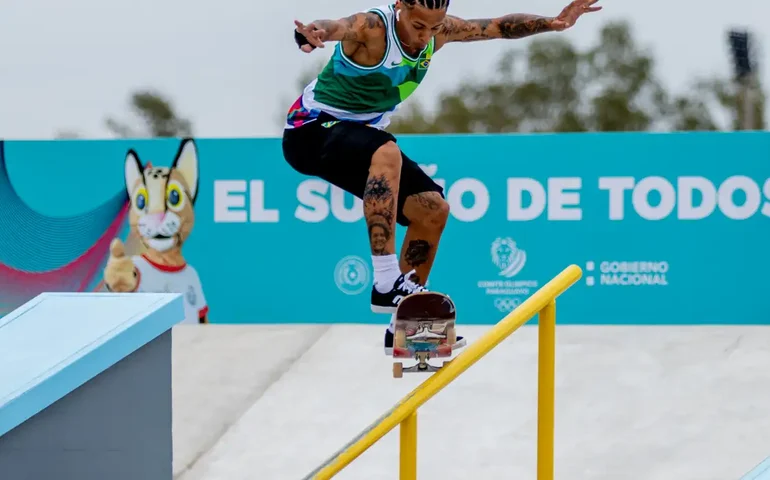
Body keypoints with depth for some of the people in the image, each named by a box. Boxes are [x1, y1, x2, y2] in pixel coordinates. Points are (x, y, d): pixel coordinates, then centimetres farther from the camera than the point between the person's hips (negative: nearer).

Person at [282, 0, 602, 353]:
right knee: (386, 151, -37)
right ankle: (386, 283, -39)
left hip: (361, 135, 8)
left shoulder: (439, 31, -5)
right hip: (312, 130, -8)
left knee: (432, 208, 2)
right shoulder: (371, 29, -27)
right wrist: (311, 36, -72)